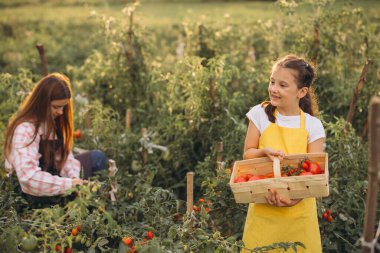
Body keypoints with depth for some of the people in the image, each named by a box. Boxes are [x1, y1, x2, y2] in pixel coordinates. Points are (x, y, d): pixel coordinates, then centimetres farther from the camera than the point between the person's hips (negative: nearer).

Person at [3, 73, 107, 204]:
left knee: (98, 157, 1)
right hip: (35, 190, -8)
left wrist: (74, 178, -19)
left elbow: (63, 152, -1)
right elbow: (27, 176, -36)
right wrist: (68, 183, -33)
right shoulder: (25, 129, -28)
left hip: (52, 172, 8)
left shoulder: (52, 120, 0)